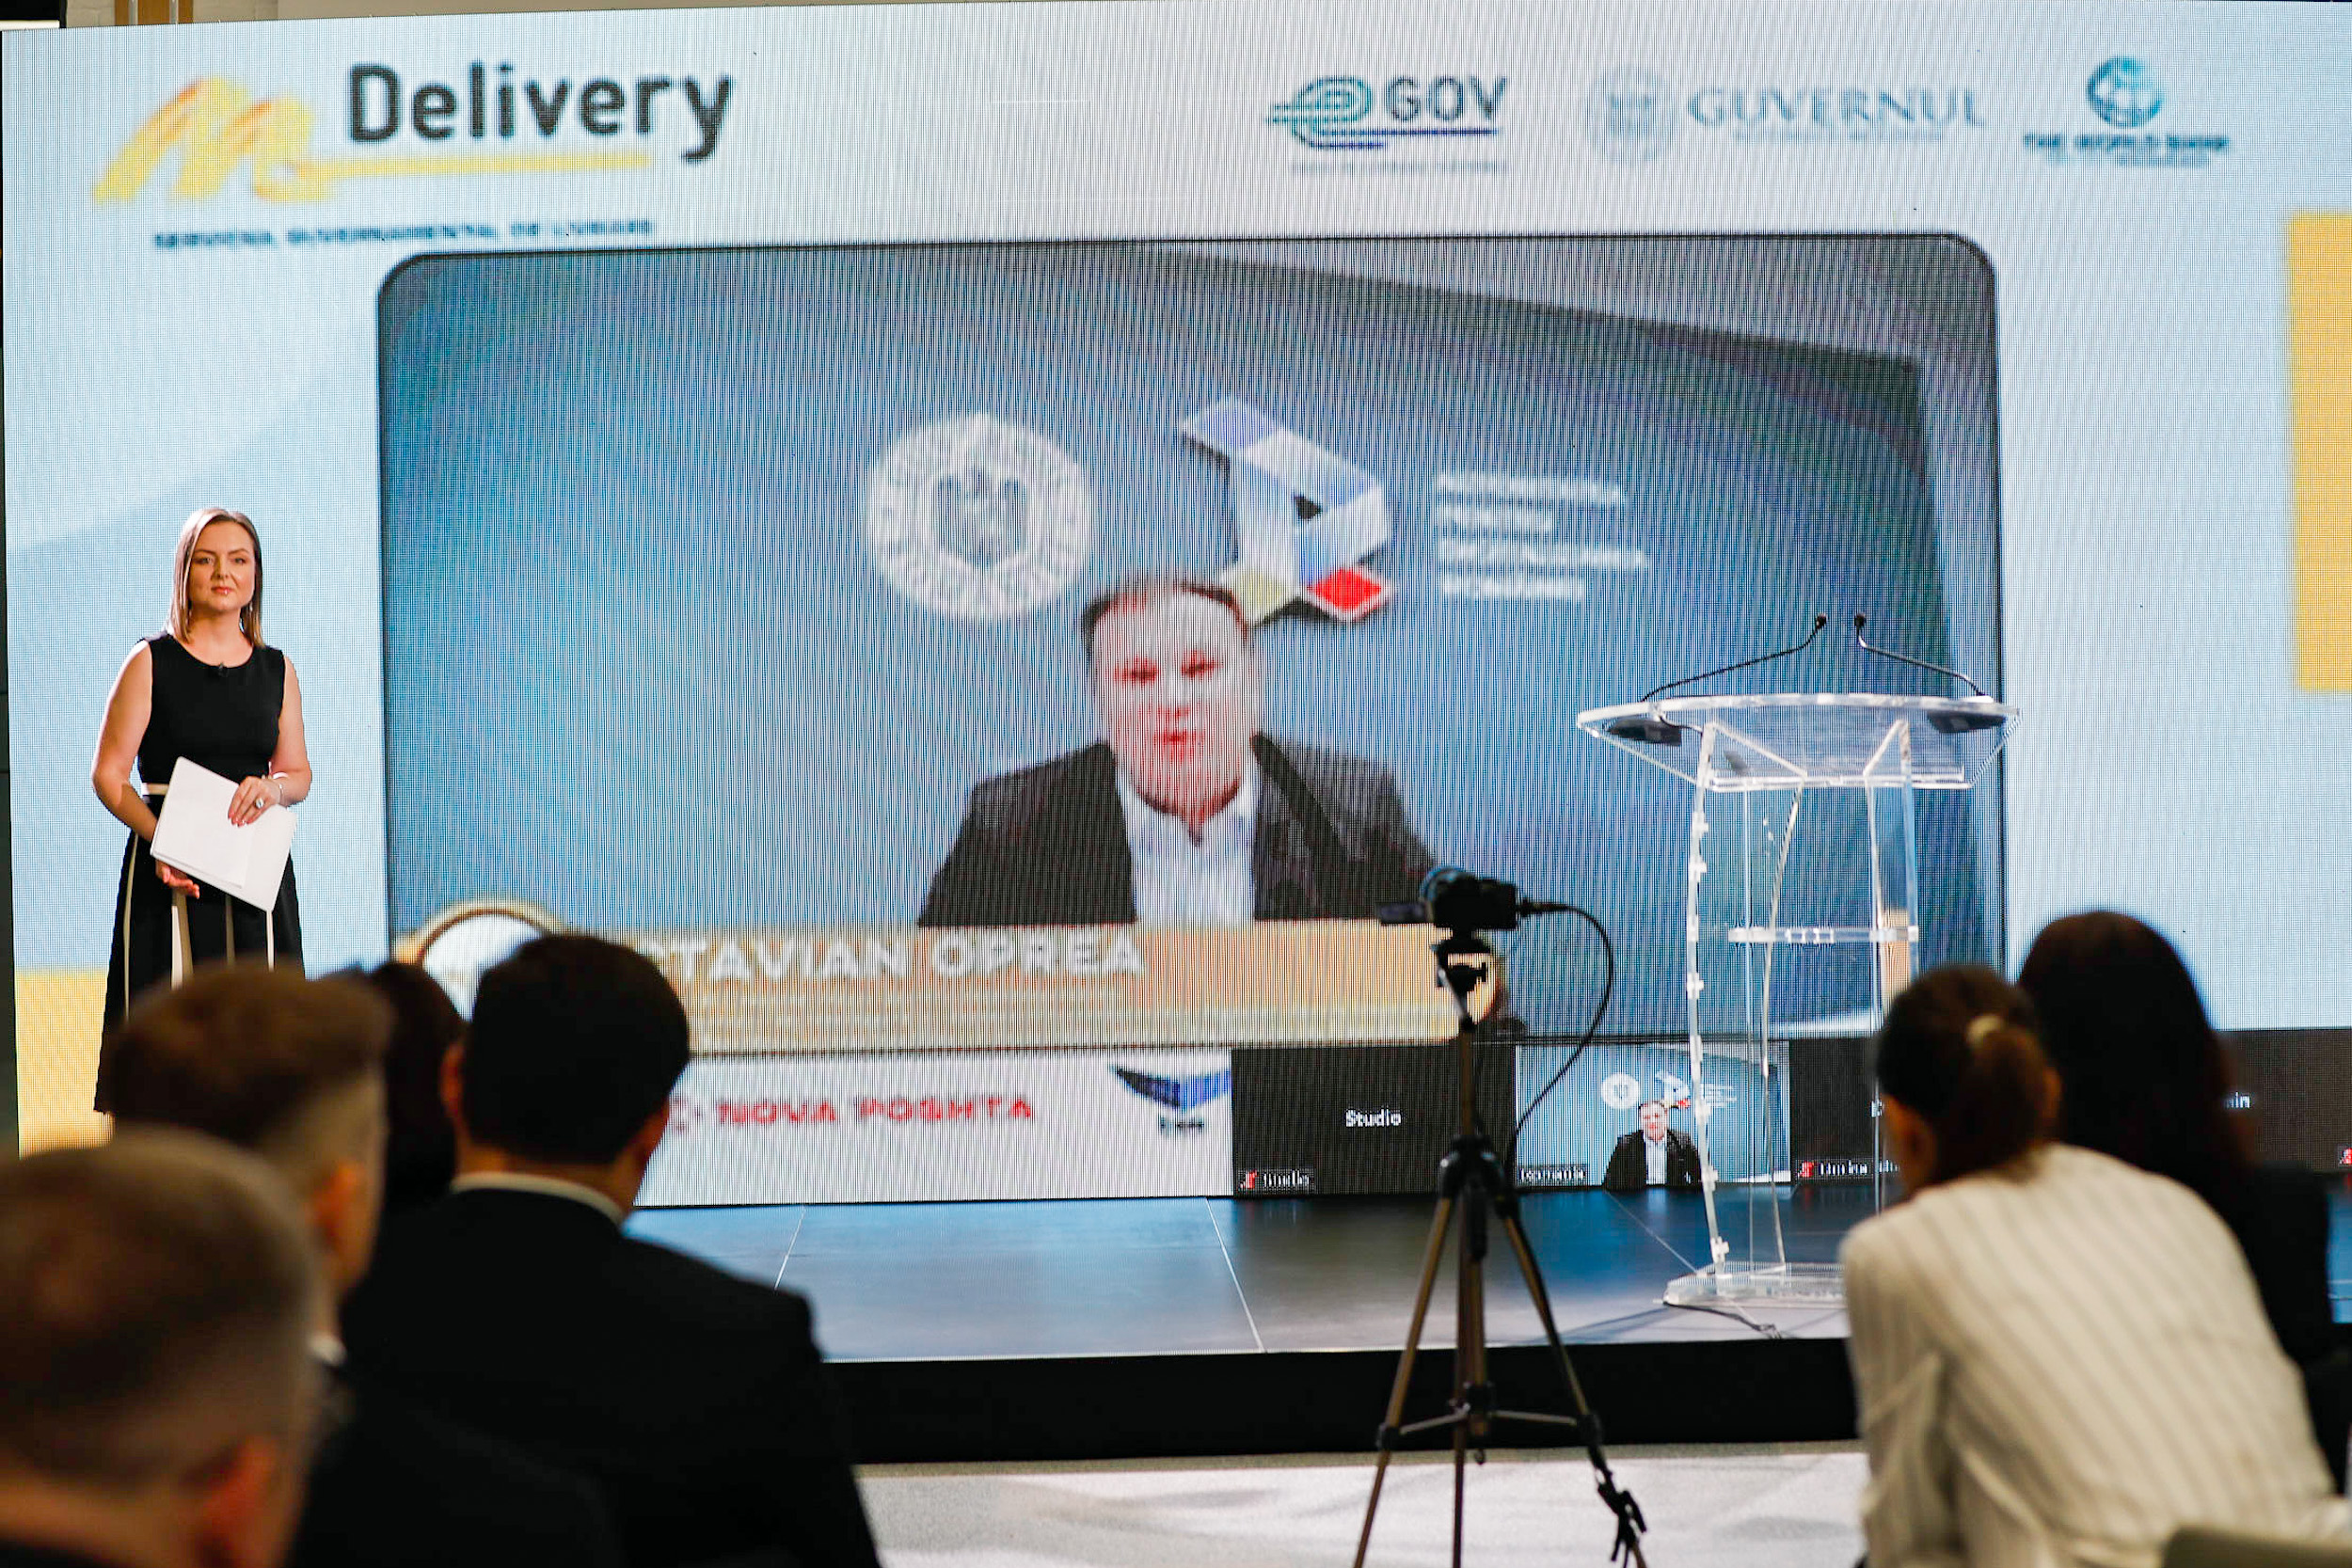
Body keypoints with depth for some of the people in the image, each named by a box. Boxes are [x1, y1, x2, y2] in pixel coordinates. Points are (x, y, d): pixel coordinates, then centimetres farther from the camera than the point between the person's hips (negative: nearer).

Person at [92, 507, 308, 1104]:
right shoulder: (151, 662, 1)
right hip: (169, 868, -3)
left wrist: (274, 788, -7)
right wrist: (158, 836, -19)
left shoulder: (276, 670, 11)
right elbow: (108, 773, -2)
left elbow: (299, 773, 17)